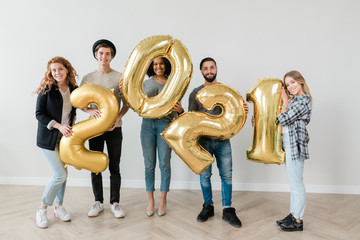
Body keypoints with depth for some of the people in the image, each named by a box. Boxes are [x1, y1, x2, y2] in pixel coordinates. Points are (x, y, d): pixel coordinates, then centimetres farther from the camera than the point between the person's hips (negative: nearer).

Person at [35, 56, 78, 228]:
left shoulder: (73, 89, 3)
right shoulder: (46, 89, -11)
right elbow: (39, 114, -11)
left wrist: (71, 127, 0)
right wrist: (59, 126, -20)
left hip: (65, 136, 5)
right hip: (49, 138, -5)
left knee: (63, 173, 11)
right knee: (60, 174, -8)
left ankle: (59, 207, 28)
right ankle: (42, 209, 13)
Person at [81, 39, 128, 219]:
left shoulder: (119, 77, 0)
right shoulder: (87, 78, 6)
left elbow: (127, 103, 0)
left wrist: (118, 118, -17)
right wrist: (90, 110, -16)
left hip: (114, 128, -2)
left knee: (114, 167, 5)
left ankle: (115, 203, 19)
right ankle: (98, 202, 25)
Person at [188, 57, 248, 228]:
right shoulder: (195, 93, 6)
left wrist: (243, 111, -11)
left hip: (223, 139, 1)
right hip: (204, 139, 0)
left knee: (227, 174, 3)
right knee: (204, 174, 7)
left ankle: (227, 209, 16)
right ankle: (208, 206, 25)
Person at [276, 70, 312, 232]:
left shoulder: (303, 100, -14)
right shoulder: (294, 99, 15)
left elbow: (283, 120, -19)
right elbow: (283, 119, 17)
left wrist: (285, 101, -9)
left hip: (294, 144, -10)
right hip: (288, 144, 10)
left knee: (296, 183, -1)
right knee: (293, 183, 16)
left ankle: (298, 221, 10)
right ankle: (293, 214, 28)